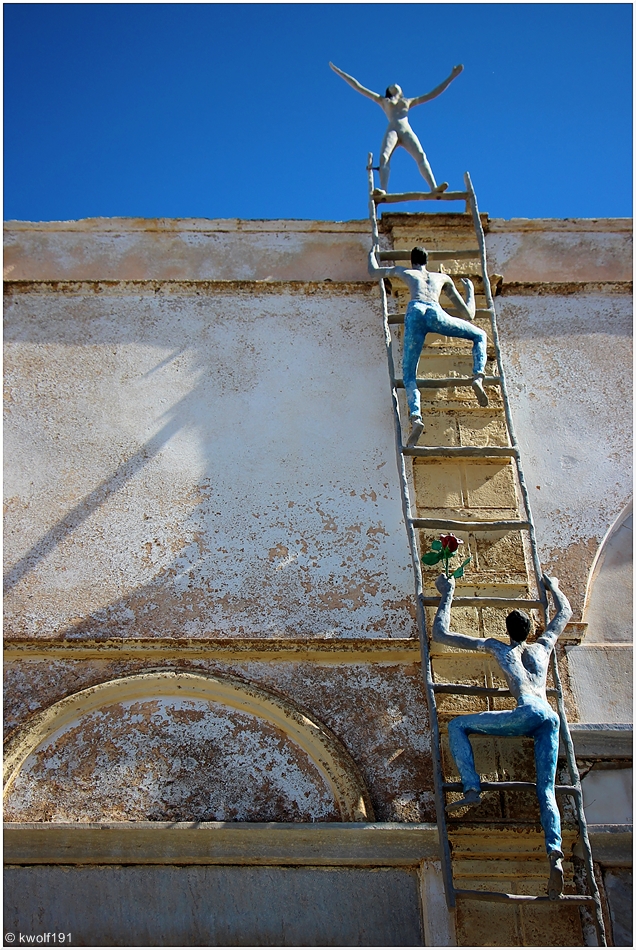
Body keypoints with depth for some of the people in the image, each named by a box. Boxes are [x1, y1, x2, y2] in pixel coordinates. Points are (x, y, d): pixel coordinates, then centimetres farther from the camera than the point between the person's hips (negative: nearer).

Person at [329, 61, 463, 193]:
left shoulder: (409, 102, 33)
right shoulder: (383, 101, 29)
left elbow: (433, 94, 35)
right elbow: (358, 87, 30)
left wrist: (451, 77, 34)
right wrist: (339, 72, 29)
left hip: (407, 131, 2)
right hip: (392, 130, -1)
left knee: (421, 156, -22)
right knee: (384, 157, -28)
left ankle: (434, 187, -37)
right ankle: (383, 190, -48)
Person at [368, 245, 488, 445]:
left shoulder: (405, 272, 38)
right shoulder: (443, 278, 37)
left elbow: (373, 271, 55)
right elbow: (469, 314, 37)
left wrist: (372, 254, 76)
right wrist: (470, 289, 55)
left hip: (414, 312, 0)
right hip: (435, 313, 0)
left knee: (408, 375, 2)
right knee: (480, 336, 21)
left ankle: (416, 417, -27)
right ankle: (478, 377, -7)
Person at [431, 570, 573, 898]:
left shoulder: (497, 647, 22)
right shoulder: (543, 646, 32)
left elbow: (440, 634, 24)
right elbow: (565, 613, 52)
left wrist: (447, 594, 34)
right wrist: (553, 587, 66)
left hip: (528, 713, -5)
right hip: (550, 718, 5)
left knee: (457, 725, 6)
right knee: (546, 790, 0)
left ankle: (472, 788, -14)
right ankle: (555, 852, -25)